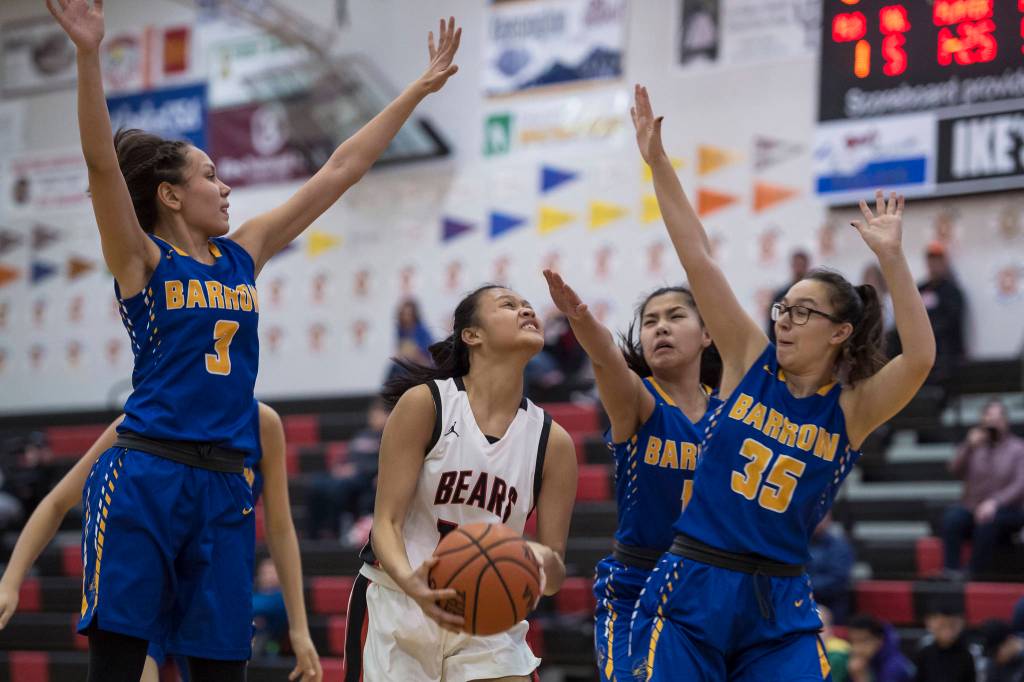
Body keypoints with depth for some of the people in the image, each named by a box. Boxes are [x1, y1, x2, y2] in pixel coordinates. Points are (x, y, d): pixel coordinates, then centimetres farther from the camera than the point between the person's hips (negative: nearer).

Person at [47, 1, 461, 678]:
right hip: (145, 477, -5)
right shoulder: (141, 259, 1)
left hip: (224, 488, 6)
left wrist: (420, 88, 21)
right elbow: (103, 163, -16)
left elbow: (340, 170, 18)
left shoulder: (244, 254, 16)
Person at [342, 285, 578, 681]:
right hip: (395, 604, -3)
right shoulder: (425, 403, -8)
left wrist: (545, 562, -24)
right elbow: (386, 521, -11)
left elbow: (555, 579, 1)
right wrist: (411, 582, -32)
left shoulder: (552, 440, -1)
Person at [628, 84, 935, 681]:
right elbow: (697, 256, -1)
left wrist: (891, 258, -26)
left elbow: (920, 358, -20)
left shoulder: (852, 409, -1)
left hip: (780, 611, -1)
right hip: (692, 591, 1)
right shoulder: (752, 363, 3)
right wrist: (658, 161, -5)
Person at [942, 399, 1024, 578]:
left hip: (1007, 511, -3)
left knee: (988, 521, -37)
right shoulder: (975, 445, 11)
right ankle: (951, 573, -38)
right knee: (952, 518, -30)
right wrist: (969, 447, -21)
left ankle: (974, 574, -36)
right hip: (971, 508, 3)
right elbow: (955, 470, -4)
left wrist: (995, 502, -26)